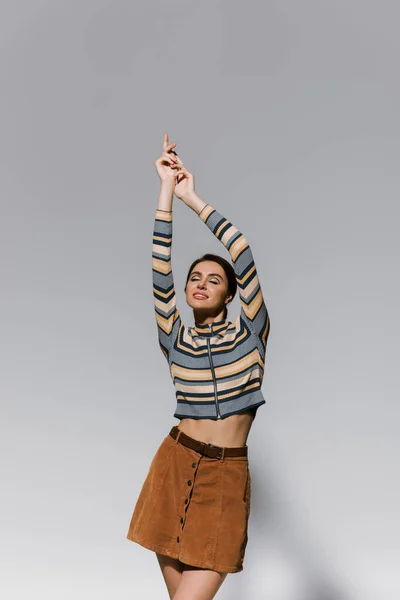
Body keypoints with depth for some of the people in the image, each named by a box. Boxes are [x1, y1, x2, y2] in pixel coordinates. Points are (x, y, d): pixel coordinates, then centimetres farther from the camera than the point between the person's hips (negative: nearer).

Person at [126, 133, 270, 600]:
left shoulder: (249, 331, 5)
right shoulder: (176, 339, 9)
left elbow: (244, 256, -4)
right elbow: (160, 273, -2)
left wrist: (193, 197, 0)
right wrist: (167, 189, -5)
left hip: (227, 473, -2)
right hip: (175, 463, 2)